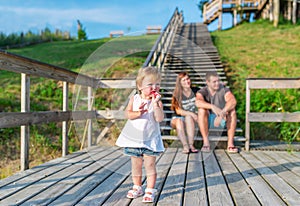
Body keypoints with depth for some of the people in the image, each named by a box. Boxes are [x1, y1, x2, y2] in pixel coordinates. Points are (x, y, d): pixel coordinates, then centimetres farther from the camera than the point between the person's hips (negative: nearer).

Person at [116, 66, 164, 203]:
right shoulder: (134, 99, -1)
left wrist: (155, 103, -27)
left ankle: (150, 190, 11)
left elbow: (160, 118, -19)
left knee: (150, 165, 0)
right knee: (136, 165, 14)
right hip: (134, 138, 2)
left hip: (150, 139, -2)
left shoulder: (157, 101, -6)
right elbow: (128, 114, -11)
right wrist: (138, 113, -28)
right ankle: (137, 187, 31)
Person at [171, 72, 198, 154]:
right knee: (179, 121, -34)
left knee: (188, 117, -32)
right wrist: (191, 113, -24)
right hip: (177, 118, -1)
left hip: (191, 118, 1)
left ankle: (191, 145, -39)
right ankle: (185, 146, -42)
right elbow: (178, 111, -12)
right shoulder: (177, 94, -6)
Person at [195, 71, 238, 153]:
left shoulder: (224, 90, -8)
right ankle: (206, 143, -30)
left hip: (223, 120, 0)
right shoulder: (202, 92, -8)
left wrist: (222, 112, -45)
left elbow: (233, 101, -28)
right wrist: (213, 107, -48)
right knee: (202, 110, -30)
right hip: (208, 121, 0)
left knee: (232, 111, -28)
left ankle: (230, 143, -29)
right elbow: (198, 102, -32)